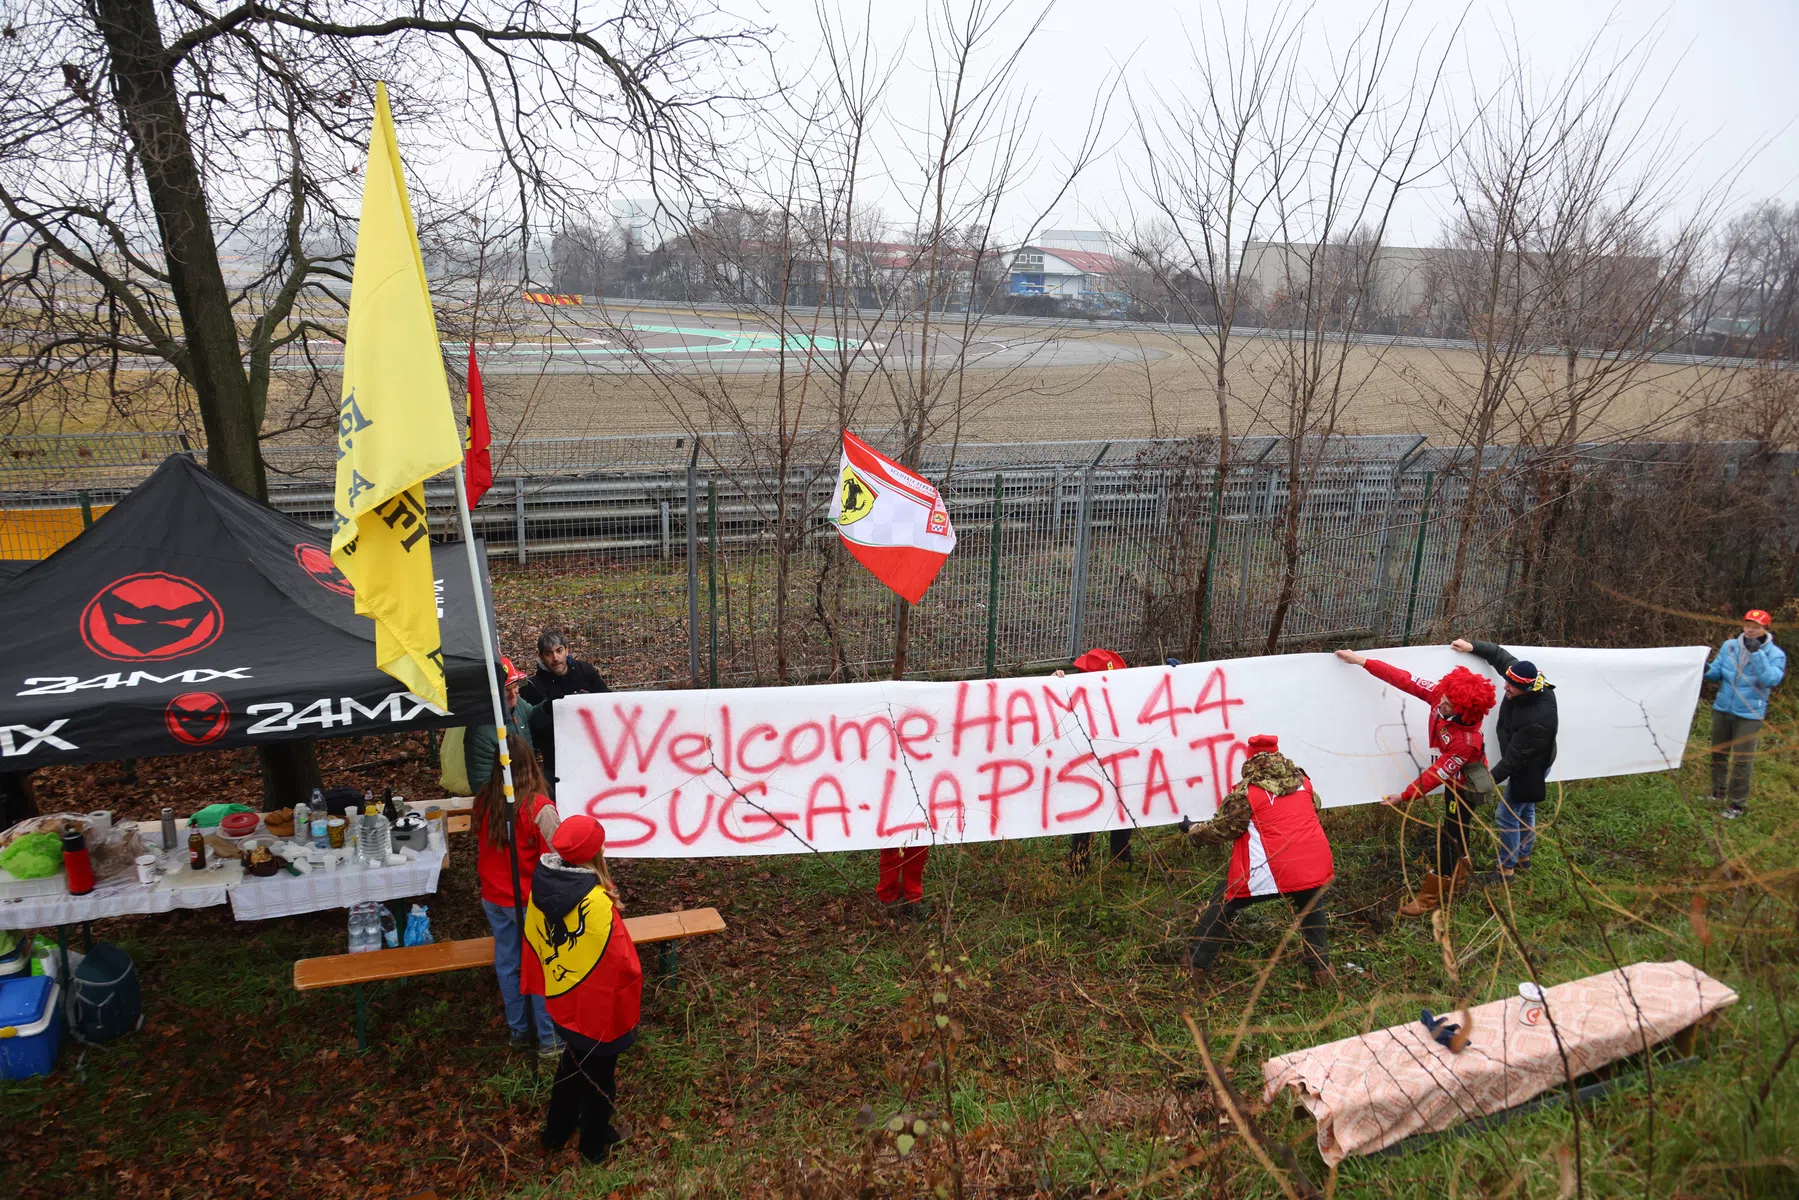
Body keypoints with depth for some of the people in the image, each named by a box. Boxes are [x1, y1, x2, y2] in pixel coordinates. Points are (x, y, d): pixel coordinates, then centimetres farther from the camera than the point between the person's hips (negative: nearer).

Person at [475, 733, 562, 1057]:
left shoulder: (484, 801, -8)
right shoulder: (539, 808, -24)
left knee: (507, 963, 18)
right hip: (529, 902, -5)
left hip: (494, 899, 5)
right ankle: (548, 1038, 20)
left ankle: (519, 1029, 34)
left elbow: (481, 848, 6)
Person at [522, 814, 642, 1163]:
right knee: (599, 1074, 18)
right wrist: (628, 1007, -7)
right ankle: (594, 1144, 38)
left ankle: (556, 1131, 47)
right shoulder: (597, 904, -34)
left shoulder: (541, 886, -13)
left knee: (573, 1062, 30)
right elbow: (622, 964, -25)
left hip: (562, 1000, 6)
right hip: (598, 1006, -6)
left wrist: (544, 988, 15)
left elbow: (534, 943, 1)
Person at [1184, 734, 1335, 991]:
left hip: (1267, 869, -4)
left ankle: (1197, 966, 15)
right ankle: (1321, 968, 31)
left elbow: (1221, 828, 2)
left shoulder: (1246, 791, -4)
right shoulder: (1303, 781, 10)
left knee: (1222, 907, 13)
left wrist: (1193, 832, 21)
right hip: (1311, 862, 4)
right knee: (1312, 911, 33)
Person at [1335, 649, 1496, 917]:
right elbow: (1405, 681, -22)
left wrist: (1404, 797, -24)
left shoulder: (1466, 740, -40)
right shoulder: (1440, 696, -25)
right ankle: (1458, 877, 46)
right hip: (1454, 778, 8)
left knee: (1449, 836, 2)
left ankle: (1430, 898, 13)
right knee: (1455, 831, 25)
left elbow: (1437, 774, -31)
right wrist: (1363, 661, -25)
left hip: (1464, 786, -8)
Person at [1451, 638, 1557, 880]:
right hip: (1526, 763, 9)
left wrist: (1490, 780, -26)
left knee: (1507, 816, 3)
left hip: (1529, 770, -9)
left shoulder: (1536, 721, -41)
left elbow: (1514, 759, -32)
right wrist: (1473, 647, -16)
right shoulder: (1528, 682, -19)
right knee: (1525, 812, 25)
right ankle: (1523, 857, 44)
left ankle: (1506, 867, 19)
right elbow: (1501, 655, -5)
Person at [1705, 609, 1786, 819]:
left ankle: (1738, 804, 13)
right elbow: (1716, 673, 3)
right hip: (1722, 709, 4)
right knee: (1718, 753, 16)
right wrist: (1706, 670, -20)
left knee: (1742, 760, 0)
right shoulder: (1730, 646, -1)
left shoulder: (1775, 654, -9)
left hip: (1749, 715, -4)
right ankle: (1718, 794, 34)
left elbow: (1771, 680, -24)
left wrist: (1757, 653, -30)